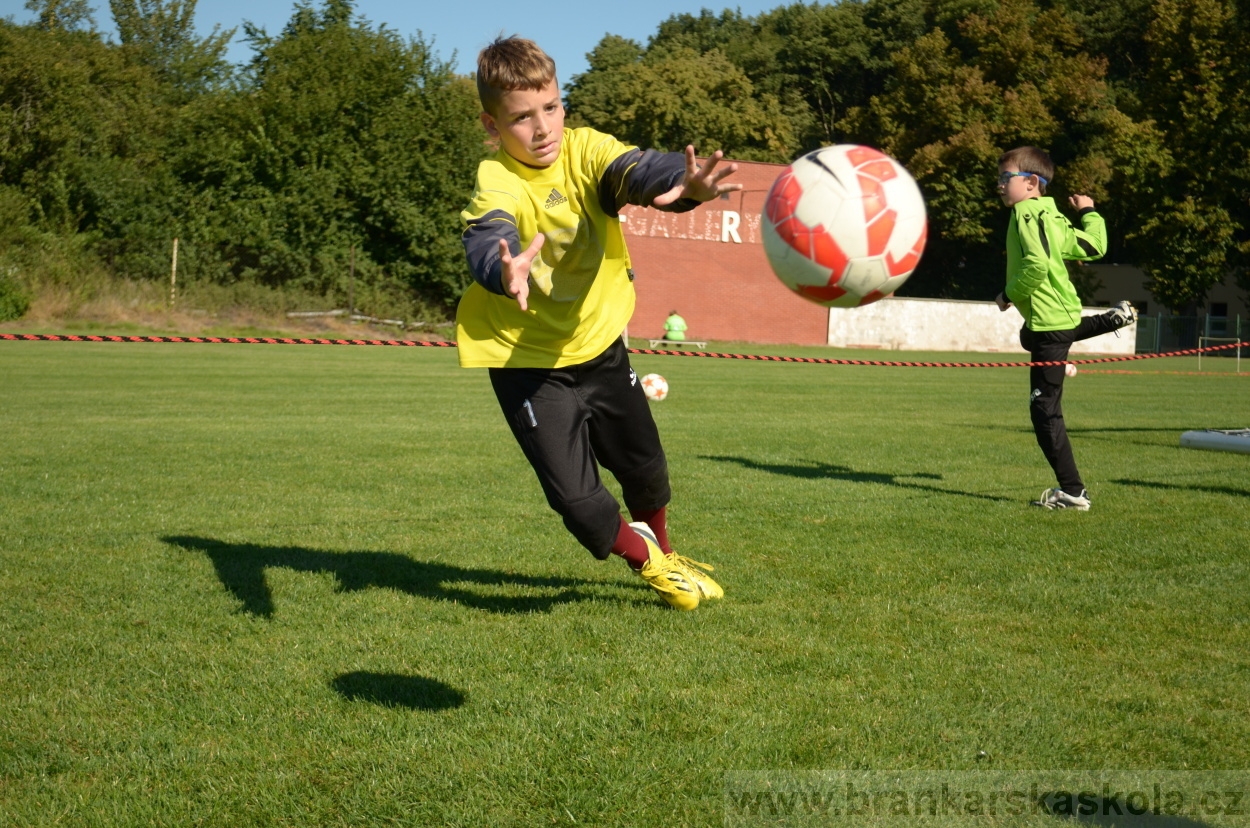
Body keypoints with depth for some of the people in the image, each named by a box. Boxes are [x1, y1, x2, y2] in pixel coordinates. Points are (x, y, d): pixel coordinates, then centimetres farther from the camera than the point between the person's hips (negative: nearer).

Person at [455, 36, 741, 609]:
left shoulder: (583, 149, -14)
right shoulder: (497, 184, -22)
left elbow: (635, 170, -35)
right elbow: (486, 241, -42)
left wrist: (682, 184, -58)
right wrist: (506, 272, -68)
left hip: (597, 342, 4)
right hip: (528, 363, -3)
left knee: (645, 466, 18)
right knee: (577, 499, -9)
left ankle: (664, 551, 51)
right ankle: (646, 559, 25)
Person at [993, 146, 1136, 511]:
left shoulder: (1026, 214, -17)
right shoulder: (1052, 217, 8)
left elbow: (1037, 266, -31)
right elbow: (1093, 248, 13)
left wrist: (1009, 295, -16)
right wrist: (1090, 213, 31)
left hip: (1049, 322, -9)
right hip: (1064, 314, 9)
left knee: (1044, 410, -7)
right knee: (1029, 338, 45)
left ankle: (1072, 492, -7)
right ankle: (1114, 319, 42)